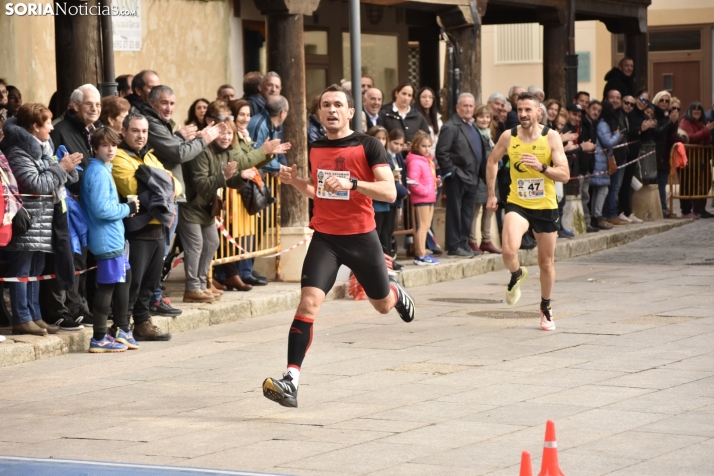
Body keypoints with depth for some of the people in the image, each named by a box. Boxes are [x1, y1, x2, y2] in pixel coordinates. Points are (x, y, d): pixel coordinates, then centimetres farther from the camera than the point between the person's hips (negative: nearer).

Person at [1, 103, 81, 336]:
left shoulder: (42, 148, 17)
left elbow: (52, 179, 21)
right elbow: (35, 183, -20)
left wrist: (67, 166, 2)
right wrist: (61, 168, -13)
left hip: (42, 220, 10)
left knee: (36, 270, 12)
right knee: (21, 269, -5)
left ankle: (34, 317, 17)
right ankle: (22, 319, -3)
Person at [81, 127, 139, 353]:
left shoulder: (102, 169, 14)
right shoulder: (98, 173, -16)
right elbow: (102, 209, -24)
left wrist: (126, 208, 5)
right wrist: (128, 209, -11)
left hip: (115, 237, 10)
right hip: (107, 239, -10)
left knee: (124, 278, 18)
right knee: (107, 286, -5)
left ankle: (122, 330, 29)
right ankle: (99, 339, 0)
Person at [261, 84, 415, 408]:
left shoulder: (368, 146, -8)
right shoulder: (315, 149, 6)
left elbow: (389, 192, -16)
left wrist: (352, 183, -29)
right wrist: (294, 181, 1)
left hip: (361, 237, -2)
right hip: (325, 237, 2)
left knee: (383, 305, 17)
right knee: (309, 302, -17)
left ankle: (397, 293, 57)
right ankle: (291, 381, -22)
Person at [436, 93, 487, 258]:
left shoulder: (472, 126, 17)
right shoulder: (451, 127, -10)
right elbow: (441, 152, -15)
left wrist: (482, 173, 12)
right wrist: (451, 171, -16)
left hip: (472, 178, 8)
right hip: (457, 177, -8)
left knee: (468, 214, 11)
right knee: (455, 212, -2)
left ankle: (463, 243, 17)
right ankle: (454, 247, 1)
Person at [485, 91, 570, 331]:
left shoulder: (551, 137, -10)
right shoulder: (508, 137, -5)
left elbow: (565, 175, -13)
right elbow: (493, 161, 13)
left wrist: (541, 167, -30)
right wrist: (491, 194, 10)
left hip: (545, 206, 0)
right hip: (517, 204, 0)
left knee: (546, 262, 11)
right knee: (509, 250, -26)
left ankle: (546, 307, 34)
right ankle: (516, 275, 9)